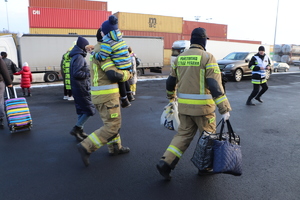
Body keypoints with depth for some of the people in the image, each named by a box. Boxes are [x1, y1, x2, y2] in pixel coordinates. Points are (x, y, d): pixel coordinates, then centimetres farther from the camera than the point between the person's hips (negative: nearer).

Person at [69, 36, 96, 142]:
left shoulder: (75, 56, 15)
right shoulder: (79, 57, -16)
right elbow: (77, 73, -23)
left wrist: (87, 71, 12)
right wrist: (88, 74, -11)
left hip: (77, 88, 10)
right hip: (82, 88, -10)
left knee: (82, 109, 16)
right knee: (90, 110, -4)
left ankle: (80, 131, 23)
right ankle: (76, 129, -1)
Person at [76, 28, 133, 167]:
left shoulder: (97, 51, 18)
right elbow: (113, 74, -22)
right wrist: (128, 74, -6)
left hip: (99, 94, 10)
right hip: (107, 95, -10)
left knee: (112, 122, 21)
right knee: (112, 126, -5)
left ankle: (115, 148, 33)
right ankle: (86, 147, -5)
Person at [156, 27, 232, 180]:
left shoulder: (180, 57, 7)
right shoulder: (207, 57, -9)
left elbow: (170, 81, 14)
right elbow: (215, 85, -18)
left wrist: (171, 96, 33)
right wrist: (224, 109, -17)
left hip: (184, 105, 5)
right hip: (202, 105, -4)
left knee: (184, 134, 16)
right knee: (208, 135, 16)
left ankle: (165, 163, 6)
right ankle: (205, 167, 29)